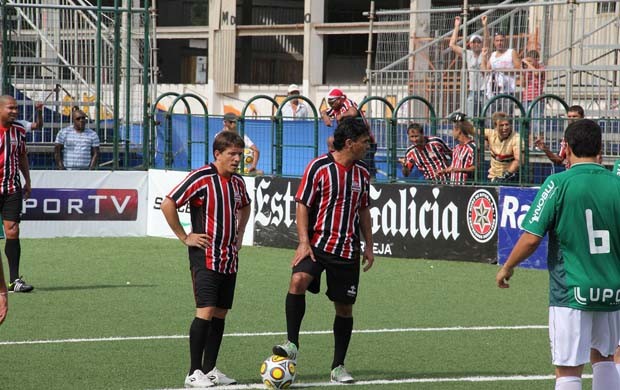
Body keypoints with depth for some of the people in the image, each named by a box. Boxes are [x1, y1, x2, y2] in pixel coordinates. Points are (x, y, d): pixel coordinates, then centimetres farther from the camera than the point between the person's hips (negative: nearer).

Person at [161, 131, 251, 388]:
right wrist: (184, 237, -10)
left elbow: (244, 208, 33)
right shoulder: (200, 178, -13)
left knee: (220, 314, 8)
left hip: (229, 258, 7)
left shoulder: (237, 182, 10)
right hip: (205, 257, -7)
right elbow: (168, 205, -14)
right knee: (206, 311, -15)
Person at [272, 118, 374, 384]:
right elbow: (302, 205, -6)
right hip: (317, 244, -5)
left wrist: (369, 246, 14)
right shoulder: (319, 167, -7)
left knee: (344, 307, 7)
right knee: (298, 280, -31)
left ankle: (338, 367, 17)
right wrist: (304, 242, -14)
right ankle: (292, 344, -25)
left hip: (347, 250, 5)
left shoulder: (362, 173, 9)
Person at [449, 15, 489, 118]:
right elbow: (452, 45, 8)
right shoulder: (468, 55, 10)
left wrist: (485, 26, -27)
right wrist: (457, 27, 5)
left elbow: (486, 41, -15)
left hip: (484, 91, -3)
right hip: (472, 92, 3)